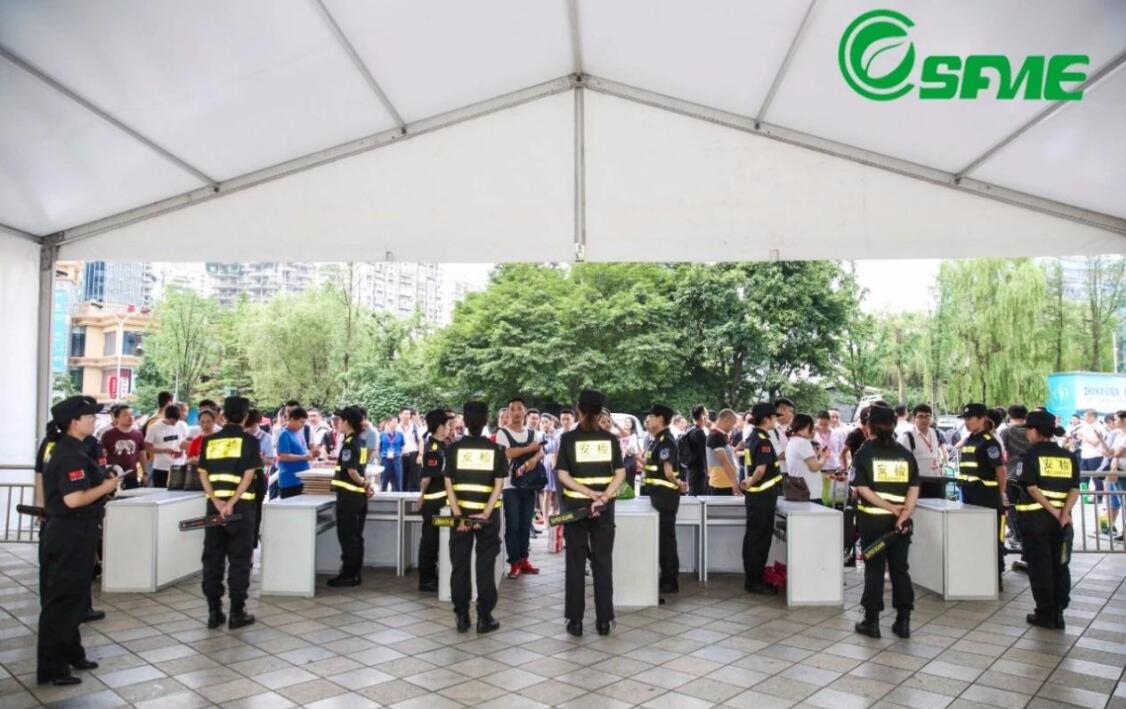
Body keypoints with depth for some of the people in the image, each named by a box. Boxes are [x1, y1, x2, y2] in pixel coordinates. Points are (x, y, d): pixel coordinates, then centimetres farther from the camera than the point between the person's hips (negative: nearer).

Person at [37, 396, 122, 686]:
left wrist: (102, 482, 10)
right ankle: (51, 668, 9)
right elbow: (74, 499, -29)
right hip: (70, 535, -10)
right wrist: (106, 487, -15)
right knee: (62, 599, -1)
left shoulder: (66, 449, 11)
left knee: (73, 597, 19)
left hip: (69, 532, 10)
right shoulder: (71, 455, -21)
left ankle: (70, 654, 32)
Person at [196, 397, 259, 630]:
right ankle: (237, 613, 6)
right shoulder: (249, 441, -3)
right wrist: (231, 504, -13)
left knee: (212, 559, 10)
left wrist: (217, 502, -6)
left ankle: (214, 612, 13)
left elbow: (203, 475, 2)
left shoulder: (209, 441, 8)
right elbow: (248, 477, -12)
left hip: (214, 505, 3)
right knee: (239, 560, 3)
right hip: (240, 506, -3)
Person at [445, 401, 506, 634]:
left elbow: (449, 484, -7)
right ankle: (484, 617, 9)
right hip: (487, 514, 0)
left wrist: (458, 516, -11)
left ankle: (462, 617, 13)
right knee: (485, 566, 7)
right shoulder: (496, 449, -2)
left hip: (460, 514, 0)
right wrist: (485, 514, -12)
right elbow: (498, 486, -9)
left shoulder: (454, 449, -2)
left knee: (459, 566, 9)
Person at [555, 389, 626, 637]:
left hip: (575, 506, -1)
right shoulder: (610, 439, 0)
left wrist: (589, 493, -14)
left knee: (575, 563, 7)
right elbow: (620, 474, -6)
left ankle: (575, 620, 9)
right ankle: (604, 620, 11)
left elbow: (563, 475, -11)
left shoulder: (568, 438, -5)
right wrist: (602, 497, -14)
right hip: (604, 507, 2)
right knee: (603, 562, 9)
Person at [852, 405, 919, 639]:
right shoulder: (905, 454, 4)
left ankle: (872, 621, 9)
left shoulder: (864, 453, -5)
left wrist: (891, 508, -13)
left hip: (873, 519, -3)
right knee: (900, 568, 11)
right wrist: (904, 512, -12)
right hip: (899, 520, 3)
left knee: (874, 569, 5)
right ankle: (903, 620, 14)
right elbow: (914, 488, -4)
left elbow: (863, 488, -14)